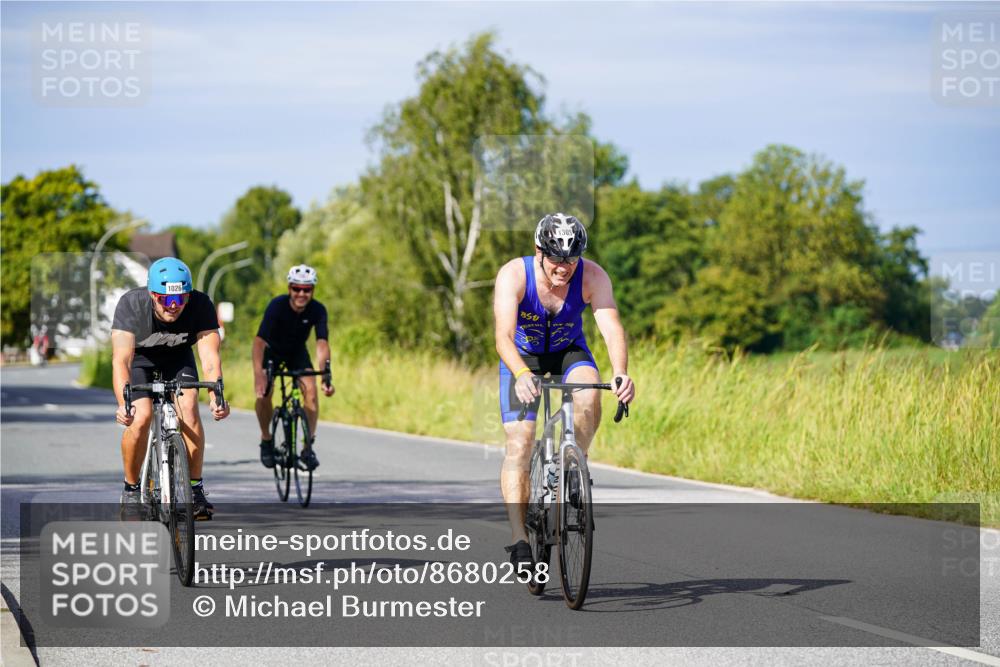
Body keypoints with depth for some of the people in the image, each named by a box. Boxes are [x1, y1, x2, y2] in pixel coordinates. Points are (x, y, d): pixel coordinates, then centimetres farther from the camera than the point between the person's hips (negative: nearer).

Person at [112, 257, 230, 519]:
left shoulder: (200, 305, -31)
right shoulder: (131, 304, -35)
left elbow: (210, 356, -37)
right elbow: (121, 359, -43)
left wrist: (216, 397, -54)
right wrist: (123, 404, -59)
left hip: (178, 358, 2)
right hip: (139, 359, -1)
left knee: (188, 408, -23)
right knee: (141, 416, -23)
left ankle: (195, 488, -9)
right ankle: (131, 489, -1)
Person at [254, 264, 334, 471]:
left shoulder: (317, 310, -24)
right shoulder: (277, 305, -32)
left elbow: (322, 344, -30)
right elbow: (259, 340, -39)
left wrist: (326, 377, -44)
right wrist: (258, 374, -51)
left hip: (298, 353, 2)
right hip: (272, 351, -2)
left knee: (311, 392, -19)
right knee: (264, 392, -23)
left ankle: (308, 446, -8)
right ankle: (266, 440, 0)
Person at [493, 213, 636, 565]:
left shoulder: (592, 276, -26)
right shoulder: (514, 275, -30)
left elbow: (612, 328, -36)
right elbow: (504, 336, -41)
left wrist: (620, 373, -56)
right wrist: (522, 375, -60)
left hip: (569, 351, 1)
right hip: (523, 356, -1)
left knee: (589, 396, -32)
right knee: (519, 444, -15)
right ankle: (519, 541, -14)